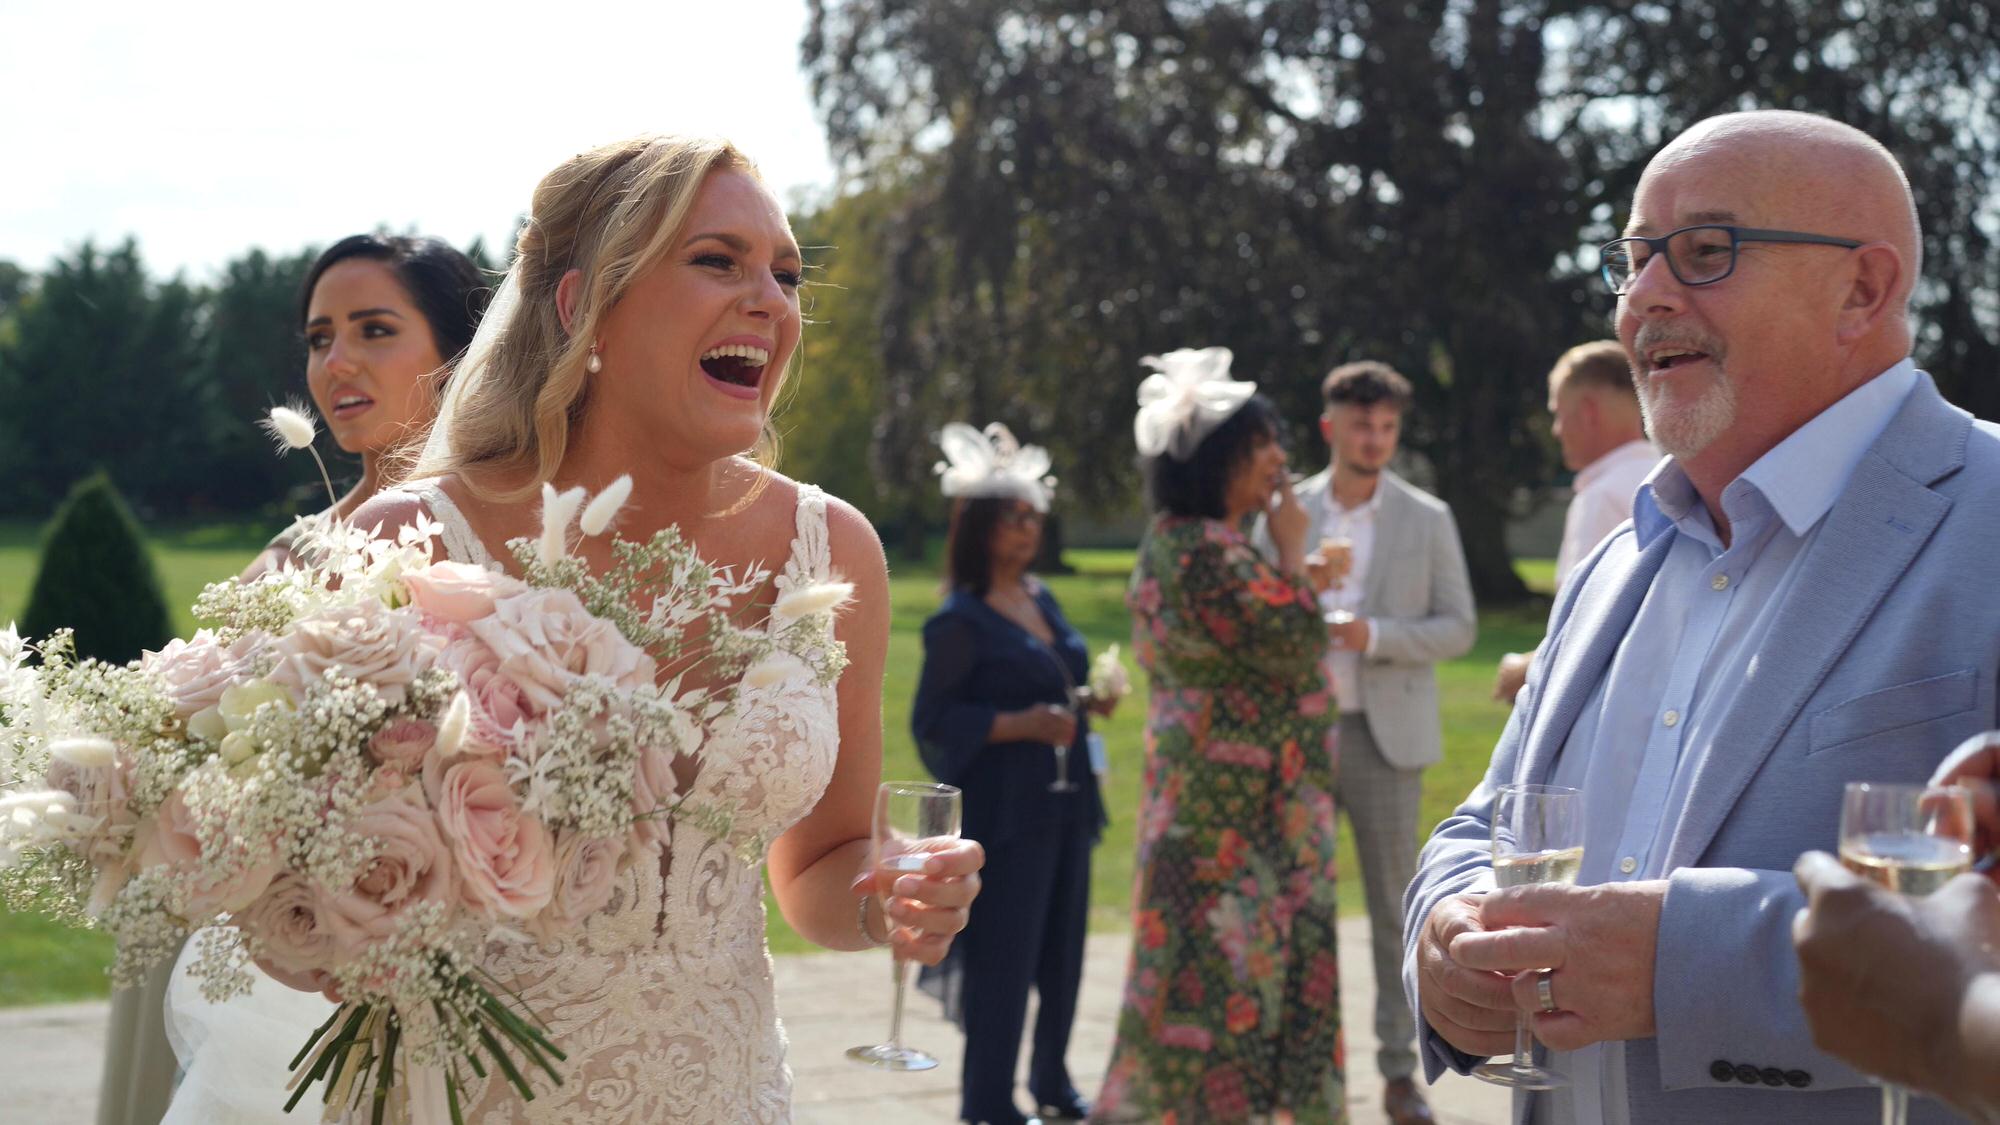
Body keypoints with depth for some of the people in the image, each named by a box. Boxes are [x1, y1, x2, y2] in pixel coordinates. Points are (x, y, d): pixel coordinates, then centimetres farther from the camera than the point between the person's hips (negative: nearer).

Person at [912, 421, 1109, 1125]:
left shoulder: (1040, 599, 12)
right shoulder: (960, 620, -11)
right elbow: (933, 722, -12)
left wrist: (1088, 703, 2)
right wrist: (1022, 724, -21)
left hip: (1065, 799, 7)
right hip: (1005, 808, -7)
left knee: (1062, 947, 12)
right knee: (1002, 954, -4)